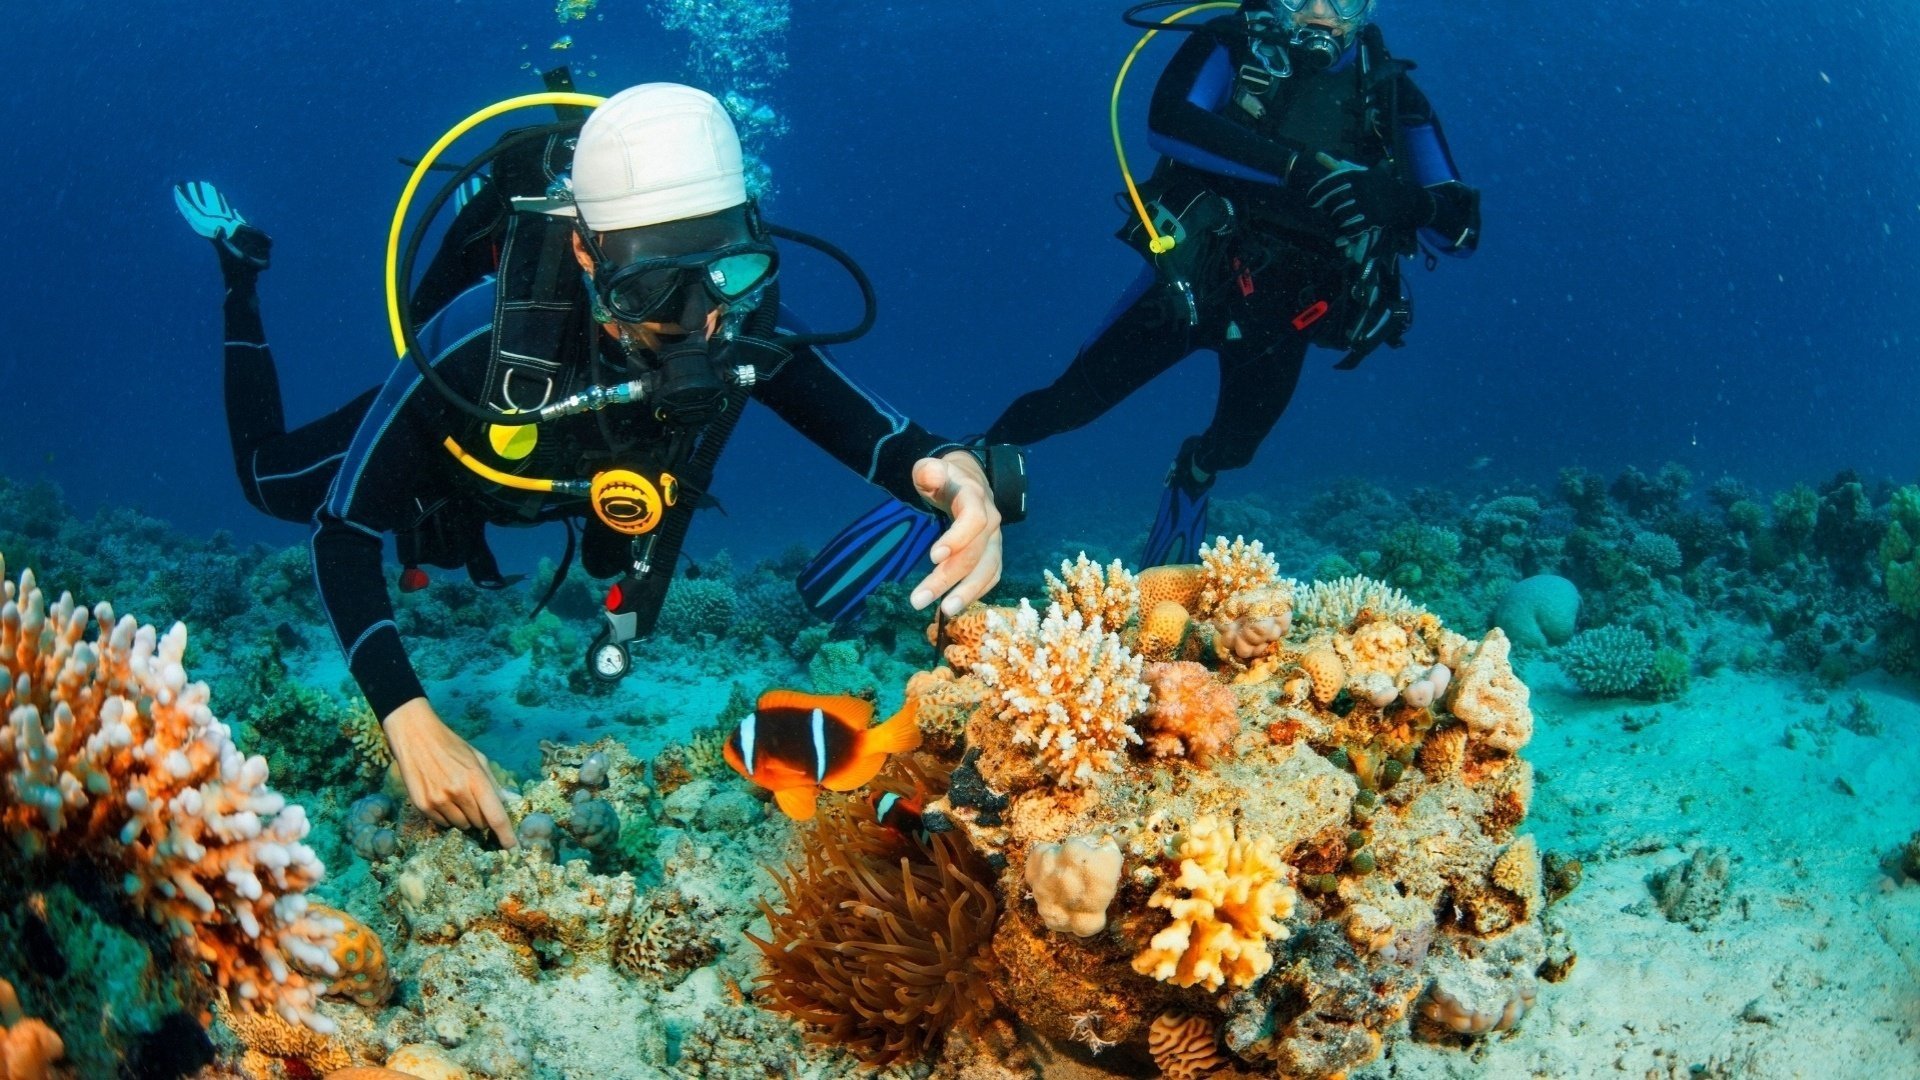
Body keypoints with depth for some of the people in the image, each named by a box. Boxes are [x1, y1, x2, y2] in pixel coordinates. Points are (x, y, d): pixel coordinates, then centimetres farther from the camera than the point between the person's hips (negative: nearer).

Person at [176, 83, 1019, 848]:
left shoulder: (746, 333, -41)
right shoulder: (483, 336, -48)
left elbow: (888, 439, -37)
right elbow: (341, 531, -43)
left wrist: (957, 477, -64)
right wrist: (410, 722, -57)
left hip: (575, 478, 3)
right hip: (450, 448, -2)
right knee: (270, 478, 24)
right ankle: (239, 268, 41)